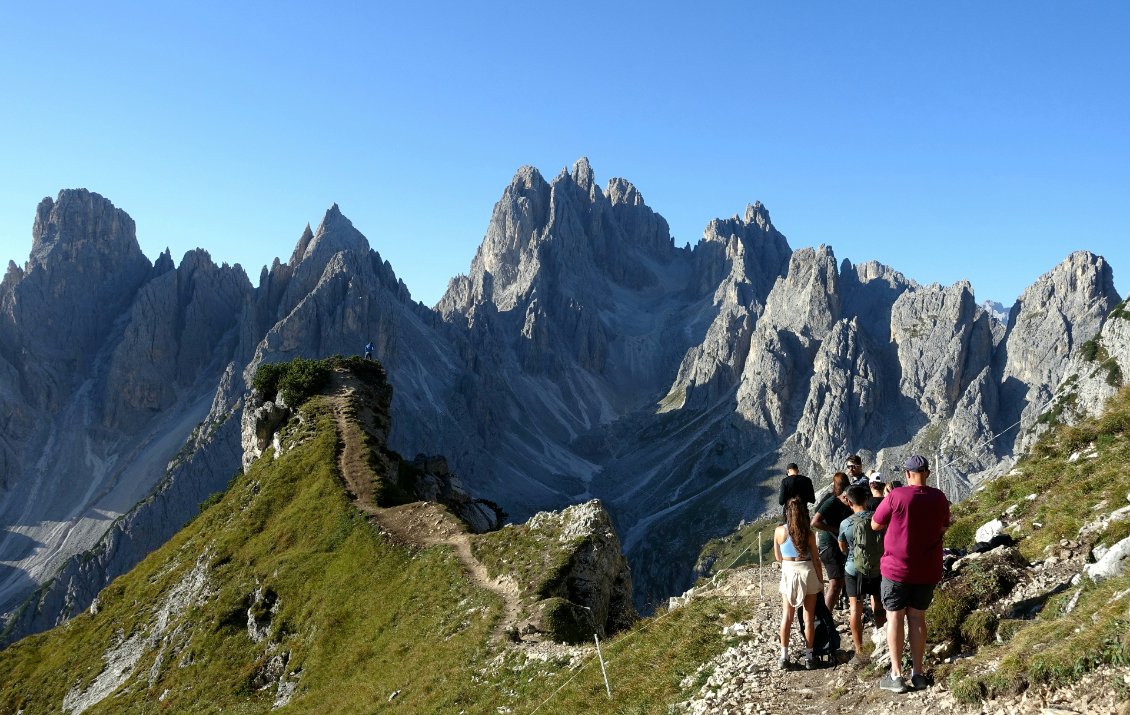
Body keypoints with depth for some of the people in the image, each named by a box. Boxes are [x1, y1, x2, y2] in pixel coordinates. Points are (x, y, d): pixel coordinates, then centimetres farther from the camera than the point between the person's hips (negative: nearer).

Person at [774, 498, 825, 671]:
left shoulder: (779, 531, -9)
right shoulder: (809, 534, -12)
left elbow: (778, 558, 2)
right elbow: (815, 560, -5)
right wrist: (821, 579, 7)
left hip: (788, 573, 1)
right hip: (807, 573, -1)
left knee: (787, 616, 12)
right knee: (809, 617, 10)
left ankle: (784, 656, 13)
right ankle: (808, 656, 15)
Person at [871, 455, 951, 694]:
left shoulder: (896, 496, -15)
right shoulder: (939, 498, -4)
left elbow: (875, 525, -4)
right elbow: (943, 528, 13)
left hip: (897, 569, -4)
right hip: (928, 570, 4)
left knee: (894, 617, 4)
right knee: (917, 617, 13)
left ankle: (896, 675, 5)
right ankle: (917, 673, 16)